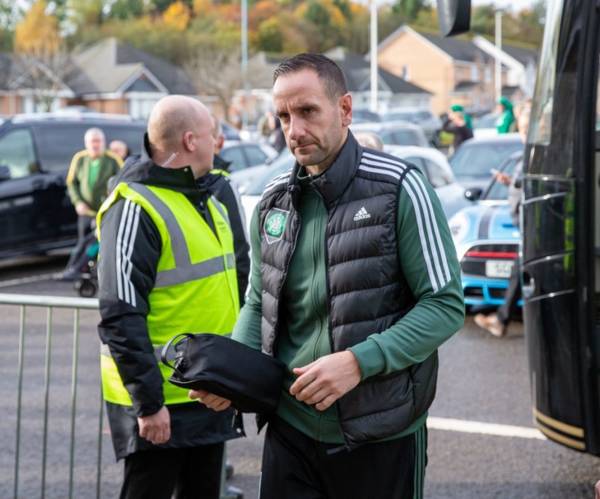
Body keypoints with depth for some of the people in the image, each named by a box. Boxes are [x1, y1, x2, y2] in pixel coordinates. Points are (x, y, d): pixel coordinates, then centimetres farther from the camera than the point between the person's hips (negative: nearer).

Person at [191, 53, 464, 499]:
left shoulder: (399, 189, -10)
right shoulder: (274, 203, 6)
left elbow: (446, 305, -11)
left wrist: (358, 362, -22)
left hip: (381, 434, -4)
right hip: (291, 429, 4)